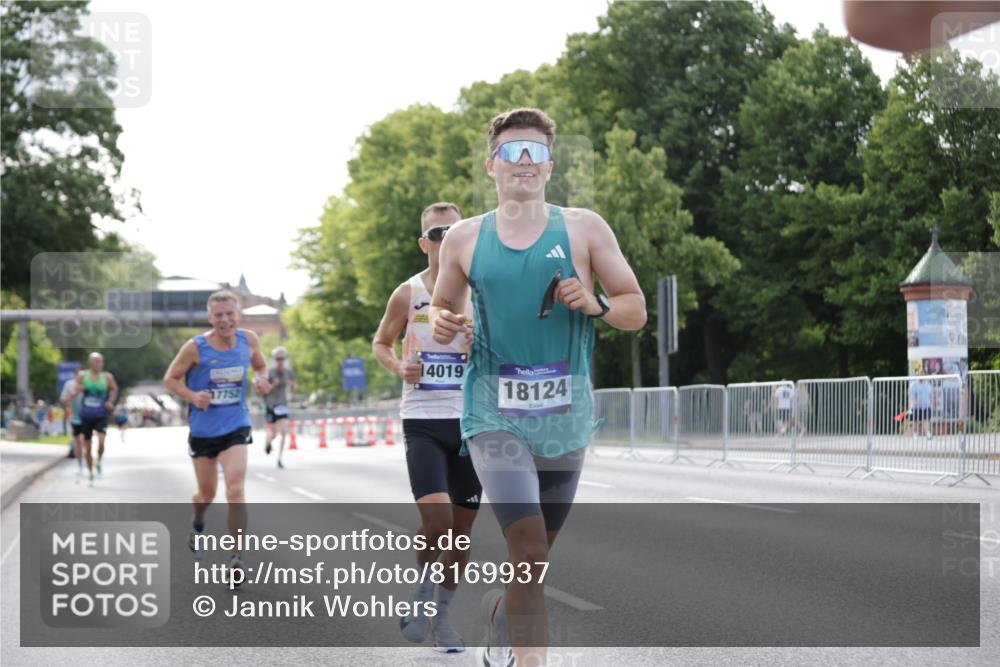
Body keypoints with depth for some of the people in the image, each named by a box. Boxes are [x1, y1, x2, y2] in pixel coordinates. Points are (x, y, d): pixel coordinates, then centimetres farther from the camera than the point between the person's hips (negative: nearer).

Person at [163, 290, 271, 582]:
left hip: (236, 426, 0)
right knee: (207, 493, 14)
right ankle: (197, 525, 51)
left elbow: (261, 366, 15)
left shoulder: (249, 340, -5)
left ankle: (236, 558, -10)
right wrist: (192, 396, -22)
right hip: (203, 429, 0)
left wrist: (261, 379, -9)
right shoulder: (195, 347, -14)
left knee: (235, 490, -16)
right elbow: (170, 379, -4)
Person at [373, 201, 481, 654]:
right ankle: (422, 591, 8)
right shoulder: (408, 294, 1)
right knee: (436, 517, -19)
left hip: (470, 421, 2)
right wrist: (399, 367, -7)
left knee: (462, 526, 6)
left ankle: (442, 615, 24)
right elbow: (381, 343, 14)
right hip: (423, 420, -2)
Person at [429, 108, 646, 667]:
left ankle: (499, 614, 48)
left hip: (565, 415, 2)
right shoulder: (465, 238, 5)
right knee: (530, 553, -19)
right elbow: (442, 309, 17)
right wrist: (443, 325, -7)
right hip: (494, 411, -2)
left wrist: (595, 305, -16)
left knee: (534, 554, 17)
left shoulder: (584, 228, 3)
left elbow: (636, 310, 5)